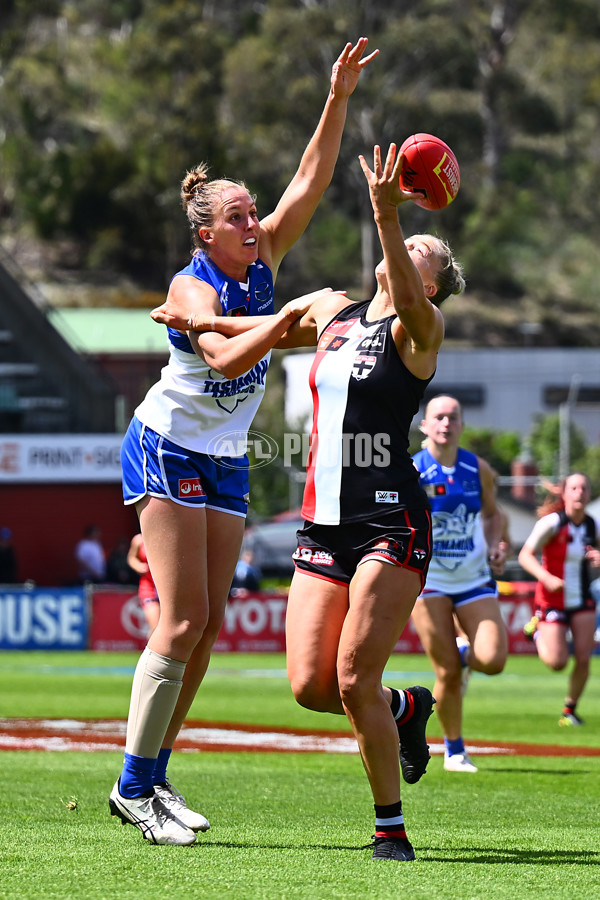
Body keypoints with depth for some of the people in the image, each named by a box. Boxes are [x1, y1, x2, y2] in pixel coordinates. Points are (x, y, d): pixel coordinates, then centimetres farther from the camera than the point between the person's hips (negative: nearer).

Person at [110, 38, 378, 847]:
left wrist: (339, 98, -10)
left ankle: (154, 775, 8)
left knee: (210, 623, 2)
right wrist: (288, 317, -40)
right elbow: (226, 359, -34)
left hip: (226, 460, 7)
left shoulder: (264, 259, 1)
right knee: (182, 621, -14)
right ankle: (133, 786, -10)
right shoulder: (191, 286, -17)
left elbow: (311, 180, -2)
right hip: (168, 449, -7)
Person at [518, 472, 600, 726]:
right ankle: (536, 630, 26)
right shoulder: (551, 523, -15)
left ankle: (570, 709, 13)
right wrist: (546, 578, -32)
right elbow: (525, 555, -16)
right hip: (553, 601, -4)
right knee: (557, 662, -6)